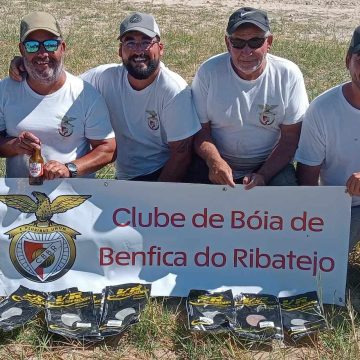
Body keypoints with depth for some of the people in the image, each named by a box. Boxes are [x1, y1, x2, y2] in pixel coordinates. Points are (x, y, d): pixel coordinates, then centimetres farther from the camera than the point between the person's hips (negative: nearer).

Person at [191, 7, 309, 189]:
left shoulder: (288, 75, -8)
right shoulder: (208, 72, -7)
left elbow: (290, 138, -6)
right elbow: (200, 129, -4)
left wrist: (263, 175, -19)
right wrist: (214, 161, -24)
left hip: (271, 165, 0)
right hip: (216, 163, 0)